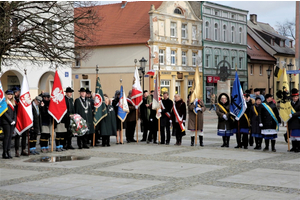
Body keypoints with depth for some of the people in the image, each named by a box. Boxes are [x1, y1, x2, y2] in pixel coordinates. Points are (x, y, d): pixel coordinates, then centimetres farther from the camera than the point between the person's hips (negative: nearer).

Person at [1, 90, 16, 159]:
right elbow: (4, 113, -11)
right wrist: (10, 121, -12)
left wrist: (14, 120, 1)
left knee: (10, 136, 4)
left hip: (12, 122, 7)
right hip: (6, 122, -7)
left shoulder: (13, 103, 18)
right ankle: (4, 153, -5)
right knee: (7, 136, -7)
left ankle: (8, 152, 7)